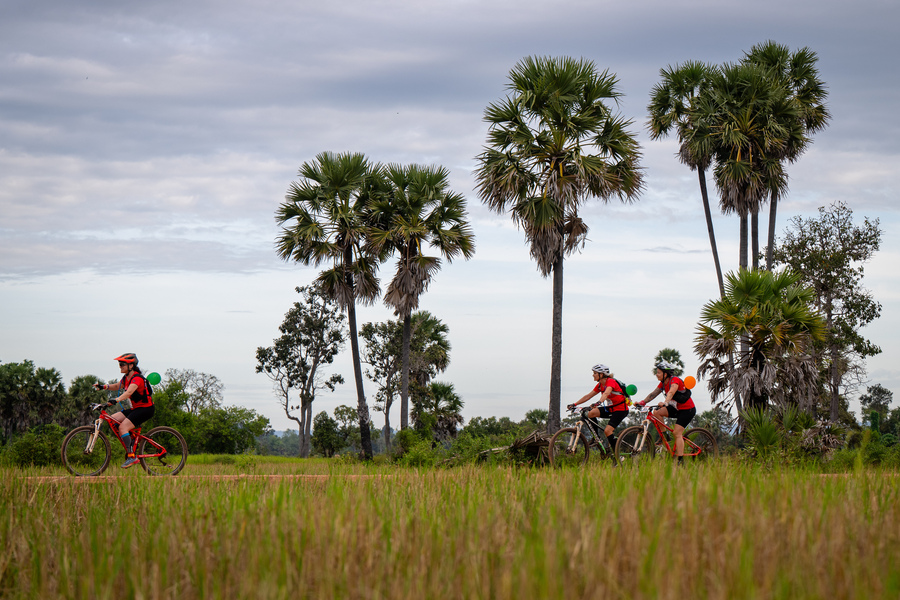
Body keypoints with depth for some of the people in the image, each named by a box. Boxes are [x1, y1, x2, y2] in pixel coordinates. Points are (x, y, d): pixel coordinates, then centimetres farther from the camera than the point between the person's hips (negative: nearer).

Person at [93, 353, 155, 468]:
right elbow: (117, 386, 26)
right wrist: (104, 386, 7)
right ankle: (132, 441, 5)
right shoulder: (126, 378, 9)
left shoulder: (137, 378, -20)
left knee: (123, 427, -23)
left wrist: (115, 401, -51)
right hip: (135, 408, 9)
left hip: (146, 409, -9)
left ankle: (131, 456, -22)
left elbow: (129, 392, -37)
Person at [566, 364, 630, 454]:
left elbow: (606, 393, -39)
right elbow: (588, 396, 8)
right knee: (591, 413, -13)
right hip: (611, 408, 8)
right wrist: (574, 404, 1)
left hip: (621, 410, -8)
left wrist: (599, 402, -57)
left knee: (607, 431, -22)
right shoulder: (600, 385, 6)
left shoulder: (611, 382, -19)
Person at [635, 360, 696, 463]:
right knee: (656, 413, -12)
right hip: (676, 408, 8)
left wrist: (665, 402, -59)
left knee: (677, 433, -17)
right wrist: (642, 402, -14)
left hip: (687, 410, -8)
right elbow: (653, 394, -1)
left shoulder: (675, 380, -23)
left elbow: (671, 392, -41)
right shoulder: (663, 383, 2)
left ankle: (681, 461, -16)